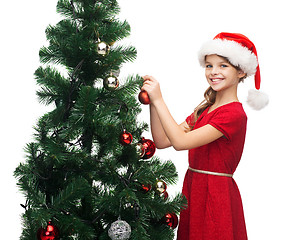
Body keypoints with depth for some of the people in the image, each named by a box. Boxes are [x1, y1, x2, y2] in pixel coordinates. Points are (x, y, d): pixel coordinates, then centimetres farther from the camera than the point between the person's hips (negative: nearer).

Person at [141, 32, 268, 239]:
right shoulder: (203, 110, 11)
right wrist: (152, 102, -3)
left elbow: (180, 142, -22)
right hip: (193, 188, 8)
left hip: (217, 195, -8)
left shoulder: (234, 114, -16)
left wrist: (158, 100, -18)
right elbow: (162, 141, 5)